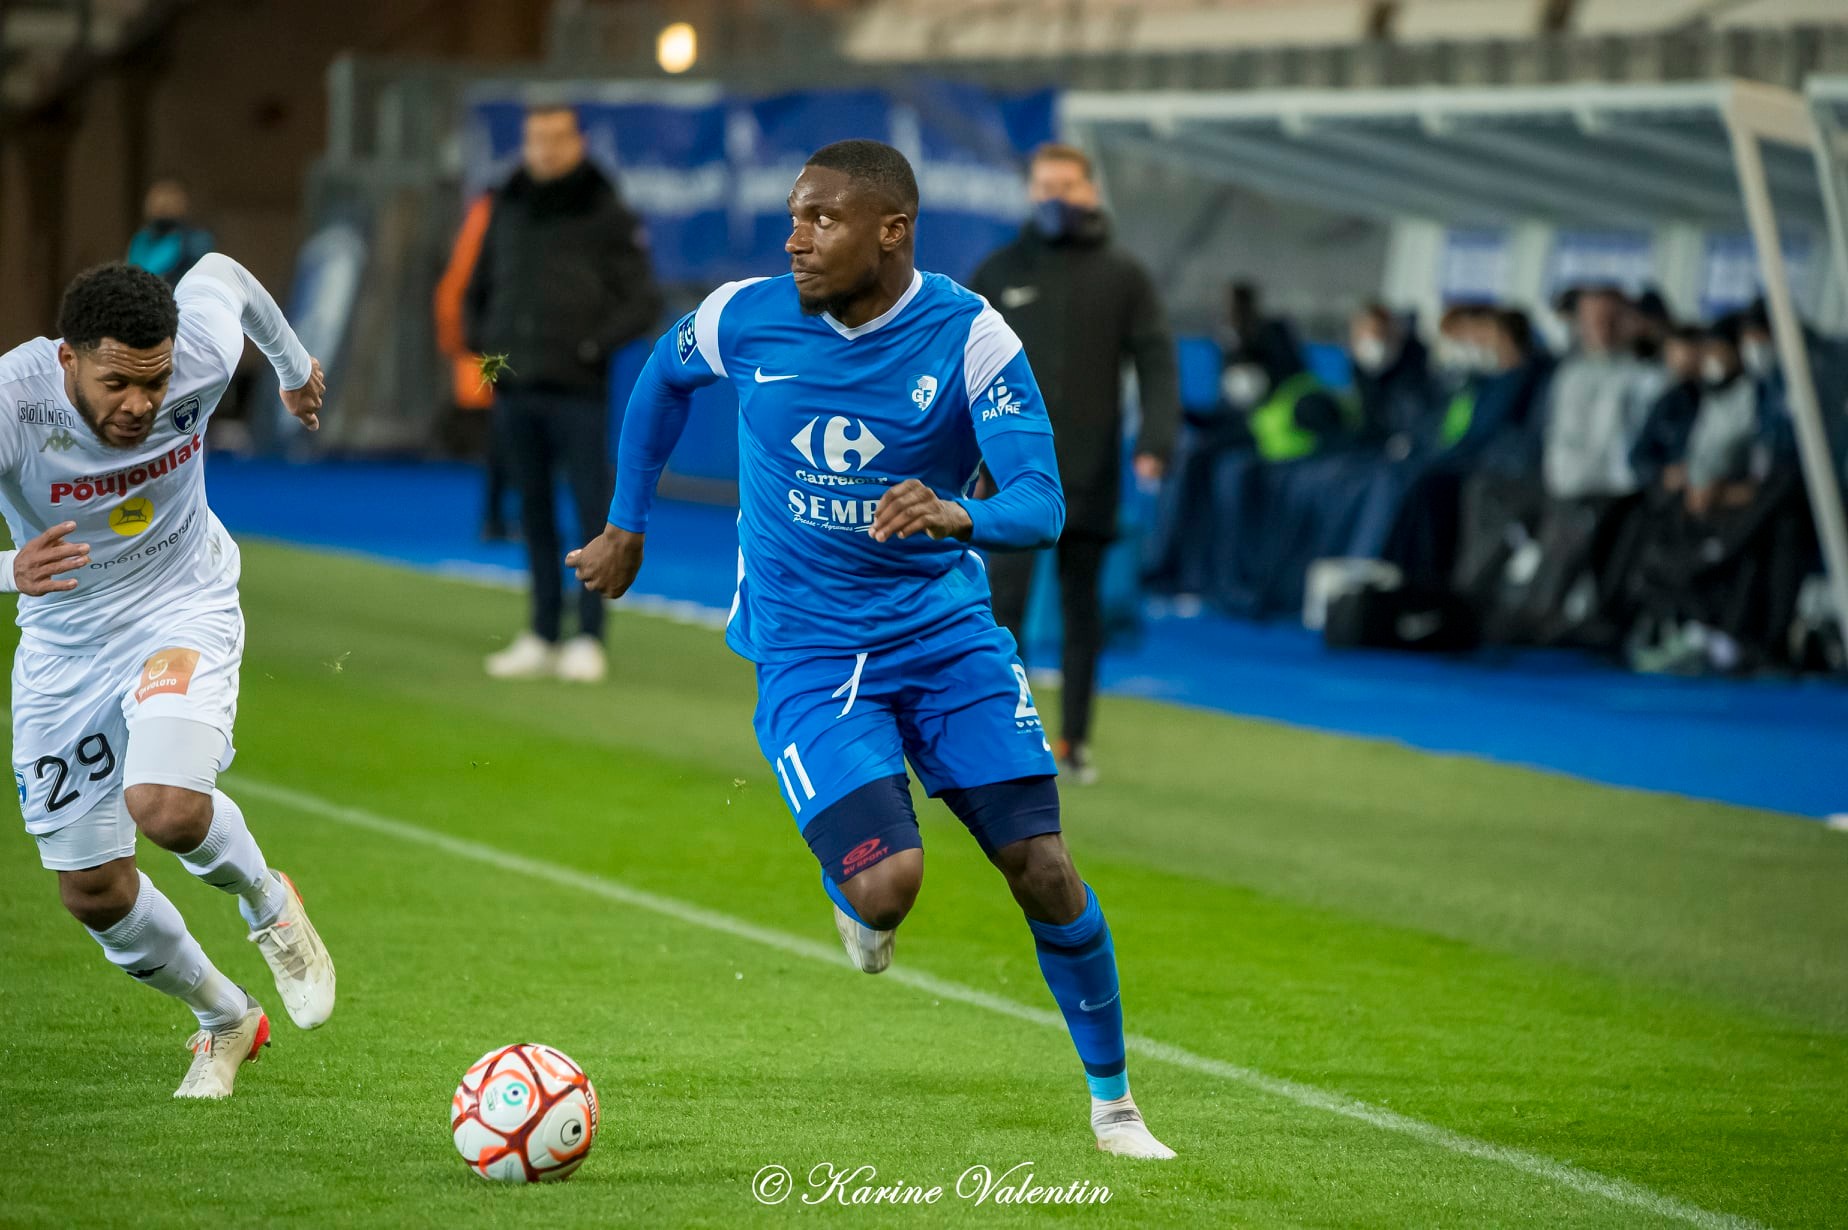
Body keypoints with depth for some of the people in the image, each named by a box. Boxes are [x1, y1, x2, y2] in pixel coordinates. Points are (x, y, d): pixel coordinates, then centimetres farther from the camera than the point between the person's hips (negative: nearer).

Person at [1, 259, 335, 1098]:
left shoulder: (201, 351, -23)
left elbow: (220, 272, 3)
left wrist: (293, 364, 22)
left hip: (185, 610, -1)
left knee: (166, 808, -29)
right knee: (93, 893, 6)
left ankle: (268, 904, 6)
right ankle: (226, 1020, 35)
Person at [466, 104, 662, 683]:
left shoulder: (607, 216, -1)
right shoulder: (508, 209, 12)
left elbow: (644, 303, -2)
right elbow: (479, 283, 25)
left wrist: (595, 345, -12)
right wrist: (479, 338, 9)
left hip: (576, 391, -5)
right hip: (514, 390, 5)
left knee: (591, 511, -4)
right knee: (534, 512, 8)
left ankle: (588, 640, -1)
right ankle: (542, 636, 13)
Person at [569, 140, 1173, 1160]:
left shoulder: (969, 337, -12)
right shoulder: (744, 318, -7)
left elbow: (1041, 504, -18)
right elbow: (662, 378, 17)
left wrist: (960, 517, -40)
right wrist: (627, 524, 22)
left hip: (945, 628, 1)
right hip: (806, 650, 0)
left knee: (1042, 871, -7)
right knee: (887, 887, -21)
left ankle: (1112, 1100, 14)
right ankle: (855, 897, 19)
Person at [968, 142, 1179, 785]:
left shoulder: (1123, 275, 5)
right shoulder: (998, 273, 6)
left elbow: (1156, 363, -1)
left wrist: (1155, 442, -14)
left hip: (1090, 474, 0)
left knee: (1082, 607, 7)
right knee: (1005, 599, -9)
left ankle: (1074, 737, 14)